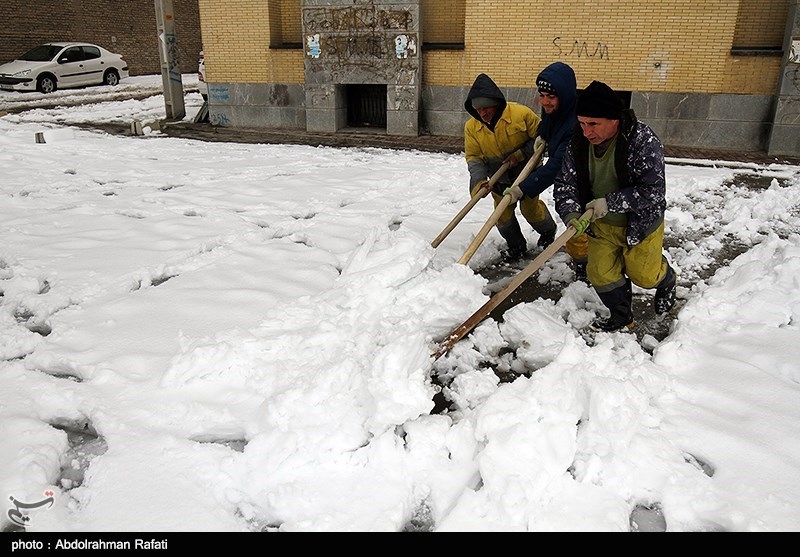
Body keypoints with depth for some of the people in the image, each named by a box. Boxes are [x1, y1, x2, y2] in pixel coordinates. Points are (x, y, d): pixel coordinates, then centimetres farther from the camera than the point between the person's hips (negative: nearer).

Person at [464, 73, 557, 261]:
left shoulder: (522, 114, -25)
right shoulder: (471, 127, -15)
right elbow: (473, 157, -12)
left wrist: (521, 154, -25)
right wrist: (479, 181, -29)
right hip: (499, 179, 3)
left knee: (530, 208, 8)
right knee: (503, 214, 5)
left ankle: (548, 231, 40)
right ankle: (516, 245, 29)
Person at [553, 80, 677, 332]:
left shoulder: (643, 141, -28)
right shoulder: (579, 143, -12)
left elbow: (653, 191, -30)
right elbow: (564, 183, -10)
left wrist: (609, 203, -35)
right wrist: (571, 214, -29)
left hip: (640, 223, -4)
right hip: (601, 225, 5)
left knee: (644, 275, 12)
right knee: (601, 274, 6)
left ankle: (666, 280, 49)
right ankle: (621, 318, 31)